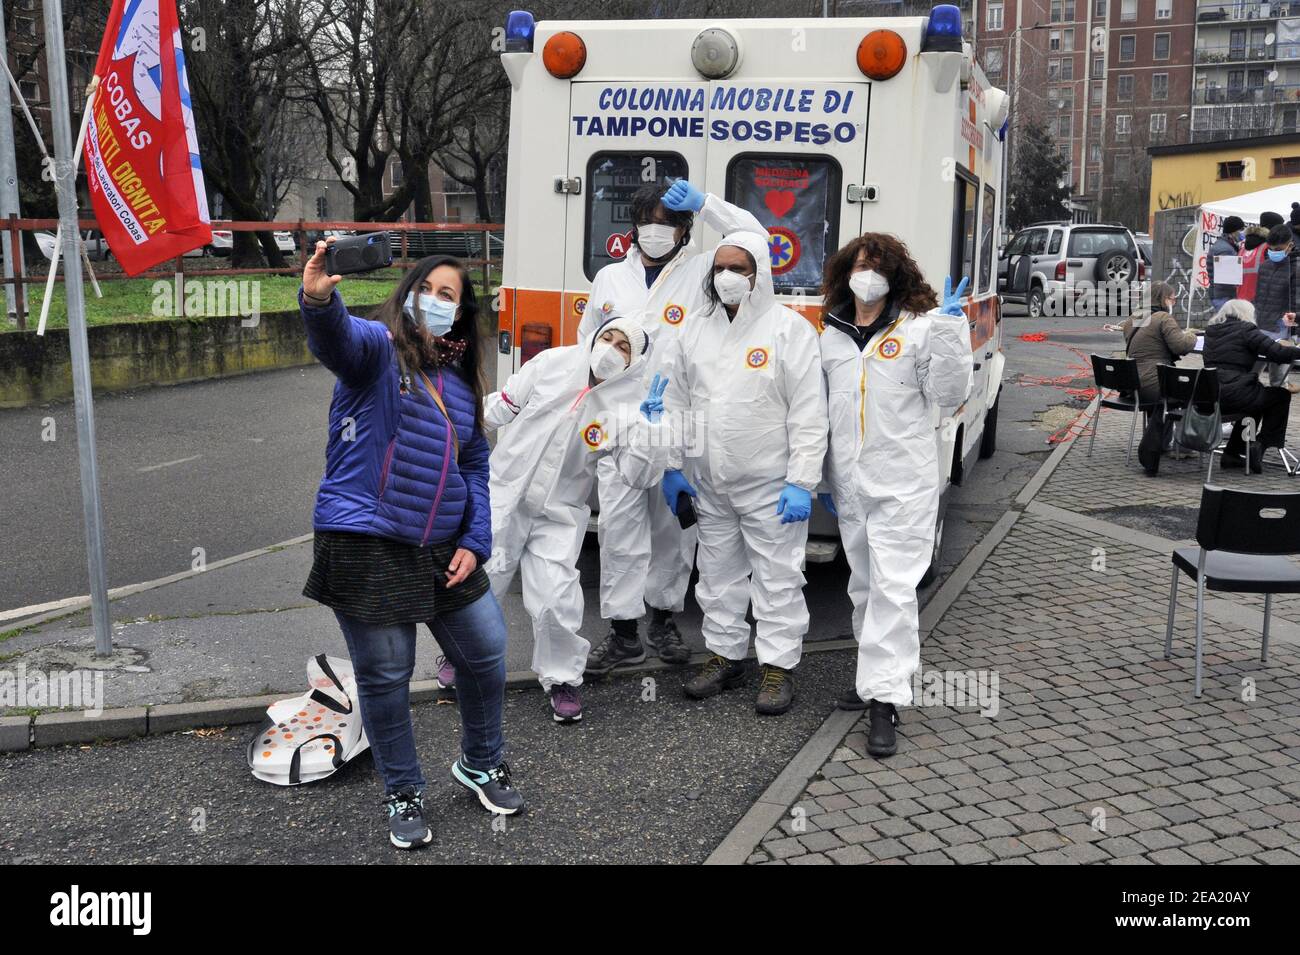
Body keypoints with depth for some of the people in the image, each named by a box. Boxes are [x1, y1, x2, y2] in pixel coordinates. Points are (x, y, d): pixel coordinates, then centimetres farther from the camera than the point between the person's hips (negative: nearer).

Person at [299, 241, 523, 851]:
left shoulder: (462, 385, 13)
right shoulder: (377, 347, -5)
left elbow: (475, 469, 16)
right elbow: (337, 338, -29)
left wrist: (475, 543, 4)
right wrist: (319, 299, -52)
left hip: (444, 550, 6)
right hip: (365, 546, -6)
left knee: (487, 657, 11)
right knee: (385, 678, 4)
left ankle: (480, 764, 36)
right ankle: (403, 794, 25)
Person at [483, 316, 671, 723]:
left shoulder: (630, 403, -9)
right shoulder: (552, 363, -6)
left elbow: (638, 475, -17)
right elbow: (503, 407, 5)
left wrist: (652, 424, -28)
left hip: (559, 514, -1)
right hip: (503, 495, 1)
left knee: (556, 600, -10)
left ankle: (562, 678, 14)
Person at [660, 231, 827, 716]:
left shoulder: (790, 329, -9)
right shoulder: (696, 330, 7)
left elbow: (809, 415, -11)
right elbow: (677, 402, 13)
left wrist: (801, 482, -15)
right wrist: (673, 466, 10)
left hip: (770, 485, -5)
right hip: (709, 485, 6)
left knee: (776, 576, 2)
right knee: (718, 573, 15)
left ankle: (778, 666, 13)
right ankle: (725, 655, 29)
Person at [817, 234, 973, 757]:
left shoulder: (920, 328, -5)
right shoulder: (830, 337, 11)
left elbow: (948, 397, -10)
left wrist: (950, 329, -20)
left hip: (904, 483, -5)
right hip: (850, 484, 5)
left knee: (893, 586, -9)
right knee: (864, 585, 14)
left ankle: (885, 700, -7)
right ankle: (878, 671, 29)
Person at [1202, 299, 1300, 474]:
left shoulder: (1211, 330, 15)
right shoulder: (1245, 329, -6)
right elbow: (1277, 352, -11)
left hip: (1209, 397, 7)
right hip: (1234, 395, -7)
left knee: (1257, 399, 34)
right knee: (1282, 396, 15)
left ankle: (1232, 454, 29)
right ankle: (1260, 444, 9)